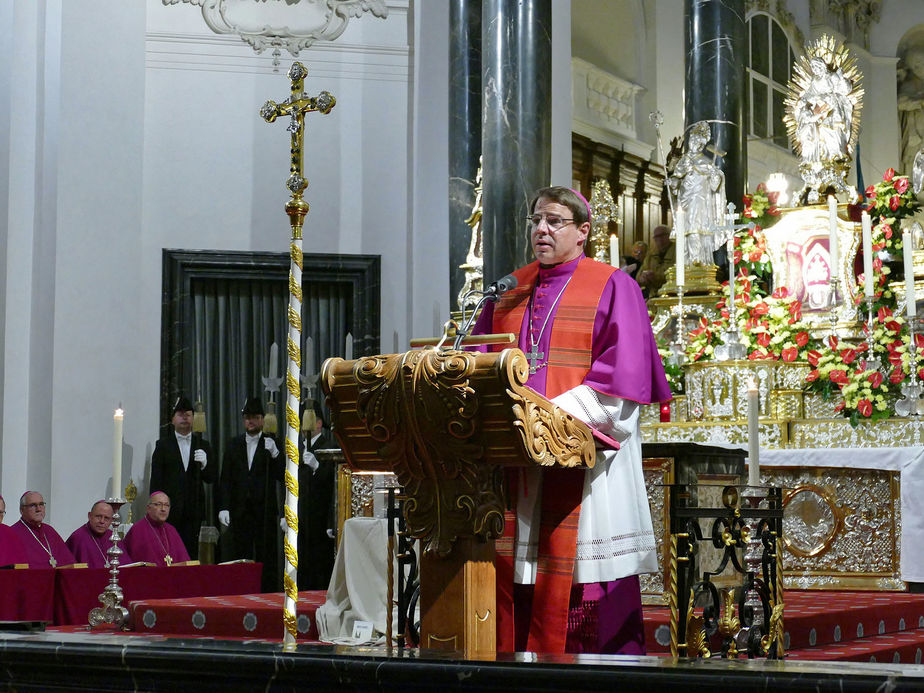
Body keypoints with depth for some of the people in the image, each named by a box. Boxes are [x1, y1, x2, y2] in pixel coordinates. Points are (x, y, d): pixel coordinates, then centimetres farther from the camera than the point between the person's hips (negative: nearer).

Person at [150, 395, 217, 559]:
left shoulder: (202, 445, 13)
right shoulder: (163, 445, 7)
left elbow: (212, 478, 10)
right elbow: (156, 480, 3)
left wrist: (204, 464, -11)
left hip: (194, 510, 2)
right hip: (170, 510, -2)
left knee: (191, 553, -2)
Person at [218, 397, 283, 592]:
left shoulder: (272, 444, 3)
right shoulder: (235, 444, 11)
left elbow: (282, 476, -4)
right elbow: (225, 479, 9)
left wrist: (274, 454, -18)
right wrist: (224, 507, 0)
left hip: (265, 510, -3)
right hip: (240, 510, 3)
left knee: (267, 559, -3)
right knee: (242, 556, 2)